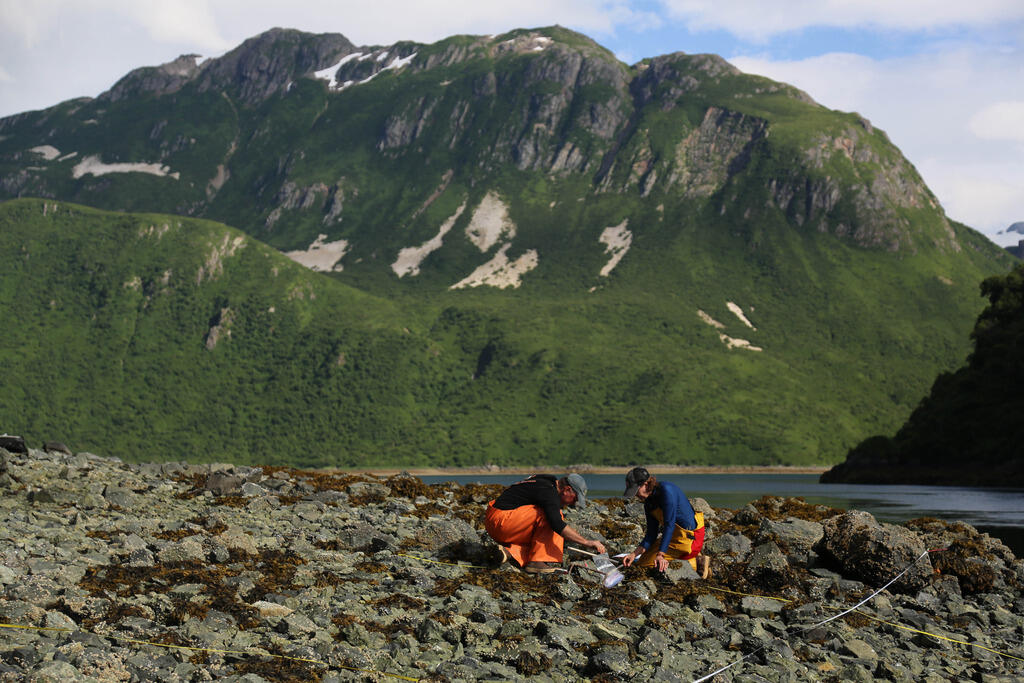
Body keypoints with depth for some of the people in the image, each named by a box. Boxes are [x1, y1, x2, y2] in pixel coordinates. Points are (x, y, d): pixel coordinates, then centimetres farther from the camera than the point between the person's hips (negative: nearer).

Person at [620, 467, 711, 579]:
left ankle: (696, 564, -9)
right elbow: (651, 534, 6)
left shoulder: (666, 490, -22)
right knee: (643, 558, 20)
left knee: (644, 563, -9)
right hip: (676, 537, 10)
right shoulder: (649, 503, 5)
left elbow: (669, 525, -26)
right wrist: (634, 554, -6)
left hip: (689, 538, -10)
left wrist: (660, 555, -31)